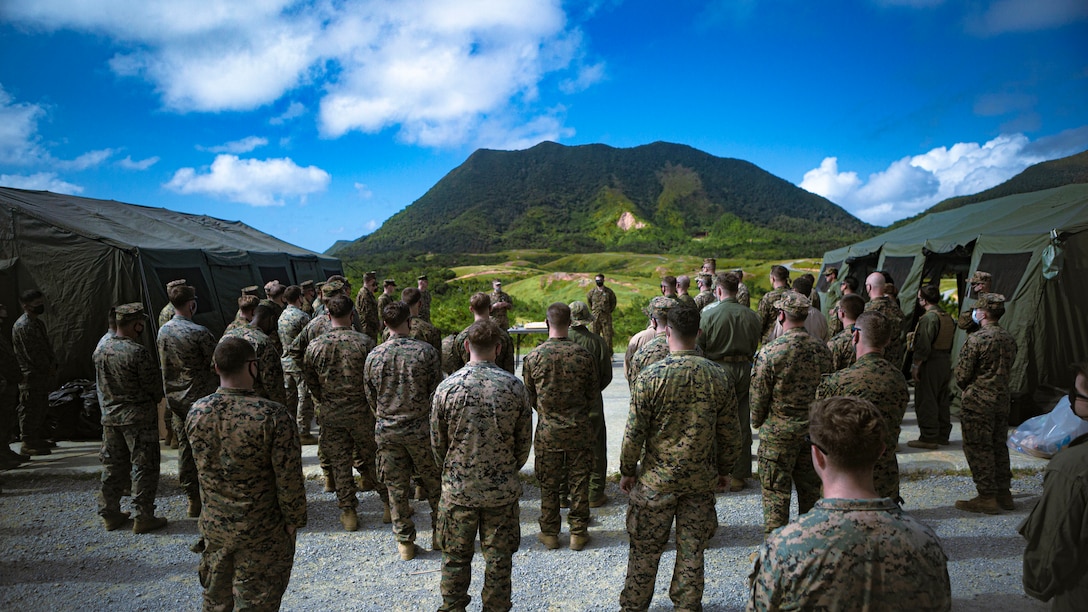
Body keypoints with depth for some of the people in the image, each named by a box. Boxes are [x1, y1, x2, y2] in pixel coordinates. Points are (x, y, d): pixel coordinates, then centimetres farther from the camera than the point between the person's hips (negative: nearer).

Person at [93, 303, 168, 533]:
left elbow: (99, 384, 13)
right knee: (143, 467, 2)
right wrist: (154, 400, 7)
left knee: (112, 465, 17)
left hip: (110, 416, 7)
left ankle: (110, 514, 25)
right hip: (139, 417, -7)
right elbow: (154, 386, -13)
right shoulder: (138, 352, -21)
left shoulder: (100, 350, 2)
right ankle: (143, 517, 6)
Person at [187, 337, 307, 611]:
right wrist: (293, 521, -5)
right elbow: (289, 479, -19)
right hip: (261, 533, -5)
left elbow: (202, 467, 6)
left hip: (213, 525, 5)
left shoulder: (196, 412, -9)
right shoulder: (273, 416, -25)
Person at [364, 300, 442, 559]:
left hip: (387, 431, 2)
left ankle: (405, 542, 20)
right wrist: (435, 423, 10)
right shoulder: (426, 352, -12)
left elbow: (370, 397, 6)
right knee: (434, 482, 16)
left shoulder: (373, 356, -4)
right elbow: (436, 393, -6)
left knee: (396, 488, 12)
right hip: (421, 430, -2)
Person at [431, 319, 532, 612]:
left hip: (458, 489, 0)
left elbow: (437, 443, -2)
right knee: (499, 558, 15)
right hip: (503, 489, 0)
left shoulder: (446, 387, -12)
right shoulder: (514, 386, -10)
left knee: (456, 557, 17)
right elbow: (524, 442, -2)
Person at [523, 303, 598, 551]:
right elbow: (593, 393, 1)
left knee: (548, 483, 12)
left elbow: (529, 396, 3)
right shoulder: (583, 355, -10)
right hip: (578, 428, 0)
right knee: (579, 481, 12)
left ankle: (549, 533, 22)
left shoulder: (533, 357, -10)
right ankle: (578, 532, 21)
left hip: (547, 430, 0)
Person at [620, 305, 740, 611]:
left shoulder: (651, 376, -16)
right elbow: (730, 433, 0)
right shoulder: (718, 376, -8)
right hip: (701, 477, 2)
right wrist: (724, 469, 16)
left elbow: (634, 433, -11)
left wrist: (627, 471, 3)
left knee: (645, 548, 13)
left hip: (656, 478, -2)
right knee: (692, 547, 16)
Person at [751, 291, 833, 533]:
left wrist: (757, 422, 8)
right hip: (814, 431, 5)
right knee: (811, 490, 18)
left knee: (776, 493, 5)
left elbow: (759, 396, -10)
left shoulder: (769, 352, -17)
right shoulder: (822, 349, -1)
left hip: (778, 432, -5)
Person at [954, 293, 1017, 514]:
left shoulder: (976, 339, -17)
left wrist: (967, 388, 6)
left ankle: (987, 498, 2)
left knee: (978, 448, 0)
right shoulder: (1009, 339, 6)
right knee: (998, 446, 17)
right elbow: (1007, 369, 14)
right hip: (1002, 398, 8)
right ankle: (1004, 493, 24)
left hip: (977, 402, -8)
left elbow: (962, 374, -14)